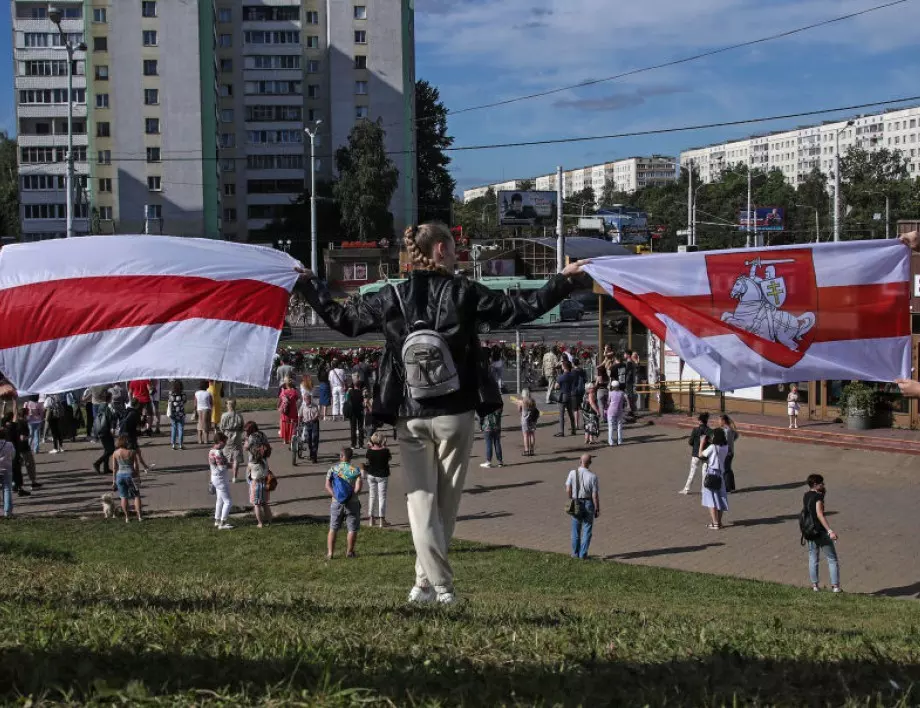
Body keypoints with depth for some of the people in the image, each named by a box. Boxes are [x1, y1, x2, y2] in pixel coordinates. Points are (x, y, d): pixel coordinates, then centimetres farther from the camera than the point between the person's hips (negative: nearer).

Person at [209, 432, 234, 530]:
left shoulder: (211, 451, 6)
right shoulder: (218, 453, -24)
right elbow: (221, 467, -26)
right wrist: (229, 465, -9)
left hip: (214, 477, 10)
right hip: (220, 479, -10)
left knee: (220, 500, 22)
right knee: (228, 502, -4)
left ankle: (217, 521, 29)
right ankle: (222, 523, -2)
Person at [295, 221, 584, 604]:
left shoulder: (392, 297, 2)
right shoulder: (464, 292, -4)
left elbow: (341, 317, 12)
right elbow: (518, 308, -2)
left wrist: (307, 284, 26)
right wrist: (564, 280, 7)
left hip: (410, 415, 1)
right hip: (454, 413, -1)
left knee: (421, 499, 4)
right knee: (445, 501, 11)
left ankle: (438, 585, -4)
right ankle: (427, 581, 14)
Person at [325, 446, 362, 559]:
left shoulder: (333, 469, 3)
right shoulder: (355, 470, -1)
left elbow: (327, 486, -6)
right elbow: (358, 487, -12)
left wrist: (335, 496, -9)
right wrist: (351, 495, -5)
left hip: (336, 502, 2)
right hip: (352, 503, -2)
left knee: (333, 529, 10)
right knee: (352, 529, 9)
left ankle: (330, 552, 6)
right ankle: (349, 552, 12)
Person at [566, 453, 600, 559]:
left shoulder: (573, 473, -11)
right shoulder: (592, 476, -16)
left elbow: (568, 490, -8)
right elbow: (595, 495, -14)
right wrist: (597, 509, -3)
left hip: (576, 504, 2)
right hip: (589, 503, -2)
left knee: (576, 530, 17)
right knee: (587, 530, 9)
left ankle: (575, 553, 25)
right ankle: (583, 554, 8)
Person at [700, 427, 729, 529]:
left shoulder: (712, 447, -16)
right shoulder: (725, 447, 0)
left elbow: (701, 455, -6)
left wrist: (702, 444, 5)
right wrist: (710, 443, 16)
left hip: (711, 473, -6)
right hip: (721, 473, 6)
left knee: (711, 499, -2)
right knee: (720, 498, 13)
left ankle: (715, 523, -6)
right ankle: (719, 521, 19)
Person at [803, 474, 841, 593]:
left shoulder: (806, 496, 6)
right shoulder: (818, 496, -16)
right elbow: (819, 514, -25)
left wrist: (822, 494, 11)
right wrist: (830, 531, -30)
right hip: (821, 530, -7)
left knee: (813, 558, 14)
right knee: (832, 559, 2)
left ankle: (815, 584, 15)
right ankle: (835, 585, -1)